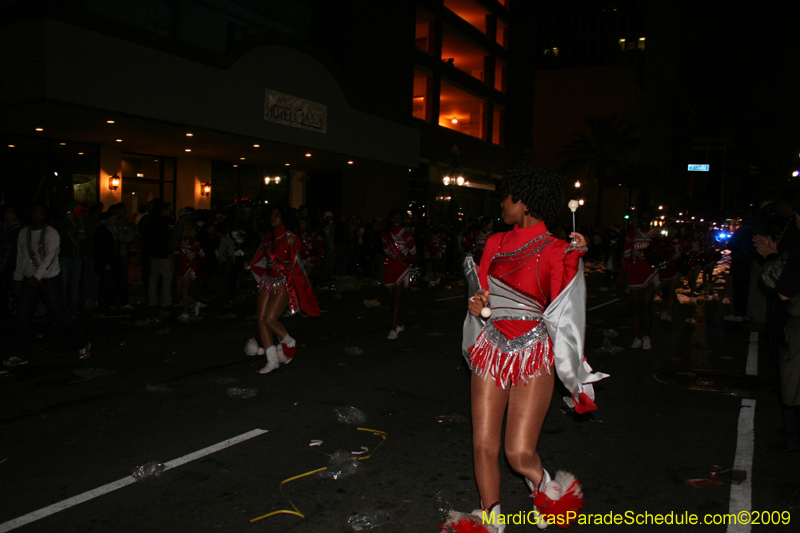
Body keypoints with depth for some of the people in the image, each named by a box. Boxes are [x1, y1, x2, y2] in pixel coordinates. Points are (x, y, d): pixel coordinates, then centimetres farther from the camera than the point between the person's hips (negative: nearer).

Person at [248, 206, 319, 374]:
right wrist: (250, 265, 9)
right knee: (261, 319, -1)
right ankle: (272, 360, 6)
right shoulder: (268, 237, 11)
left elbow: (294, 263, -18)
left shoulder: (291, 238, -7)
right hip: (267, 282, 7)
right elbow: (261, 257, 25)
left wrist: (291, 245, -32)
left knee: (270, 318, -17)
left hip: (284, 283, -6)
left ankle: (289, 342, 12)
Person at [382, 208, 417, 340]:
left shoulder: (406, 234, -5)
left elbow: (413, 253, 1)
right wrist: (390, 260, 3)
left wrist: (406, 261, -8)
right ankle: (399, 324, 27)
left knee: (396, 298, -12)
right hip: (390, 268, 5)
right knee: (391, 298, 9)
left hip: (402, 268, -5)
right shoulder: (386, 234, 7)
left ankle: (394, 329, -11)